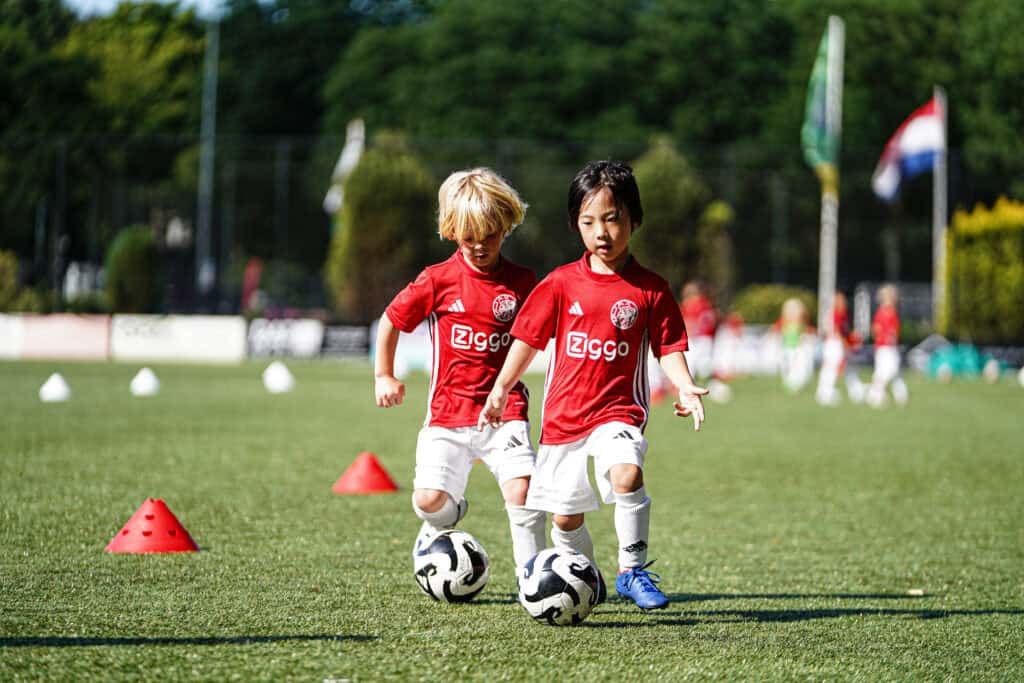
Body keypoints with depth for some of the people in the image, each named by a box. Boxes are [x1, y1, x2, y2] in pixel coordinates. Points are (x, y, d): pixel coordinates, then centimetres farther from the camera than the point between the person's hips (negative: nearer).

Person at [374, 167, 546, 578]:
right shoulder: (438, 281, -2)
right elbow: (391, 322, 10)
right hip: (448, 412, 0)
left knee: (520, 488, -19)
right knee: (429, 499, -10)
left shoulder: (522, 282, 3)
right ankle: (445, 521, 28)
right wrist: (384, 376, 13)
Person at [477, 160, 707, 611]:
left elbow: (668, 347, 0)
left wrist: (684, 387, -17)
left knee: (626, 475, -31)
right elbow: (528, 338, 9)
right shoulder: (561, 284, 2)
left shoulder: (650, 290, -1)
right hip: (563, 416, 3)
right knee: (565, 516, 8)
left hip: (618, 411, -2)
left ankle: (633, 571, -16)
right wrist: (501, 390, 9)